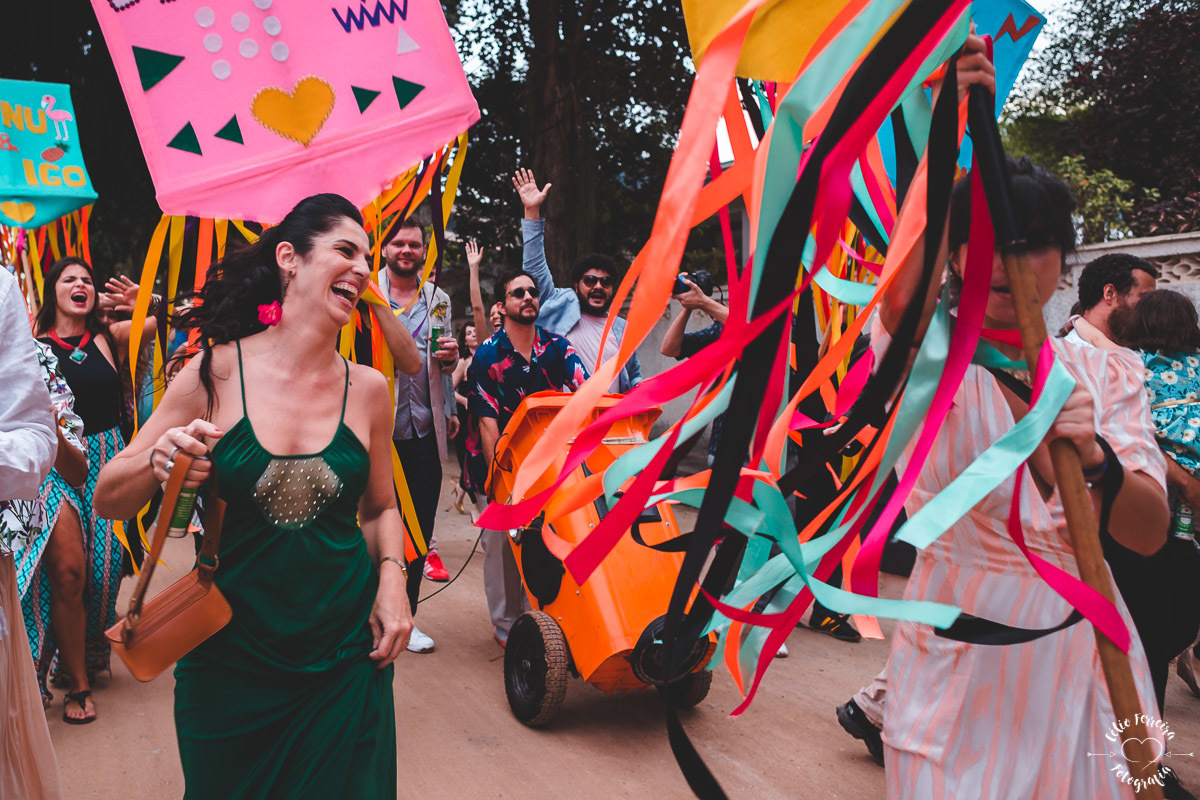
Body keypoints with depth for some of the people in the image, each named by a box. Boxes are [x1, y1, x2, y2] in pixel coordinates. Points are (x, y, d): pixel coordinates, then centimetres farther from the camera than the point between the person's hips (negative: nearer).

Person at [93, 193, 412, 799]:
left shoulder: (368, 389, -2)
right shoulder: (216, 373, -9)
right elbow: (108, 500, -3)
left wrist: (391, 578, -6)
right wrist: (158, 464, -23)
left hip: (347, 659, 2)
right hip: (230, 658, -1)